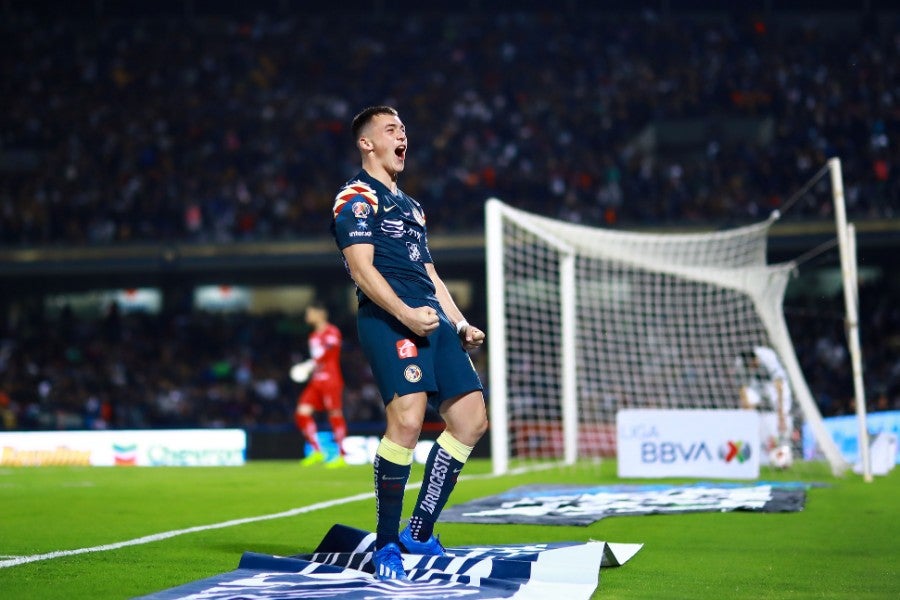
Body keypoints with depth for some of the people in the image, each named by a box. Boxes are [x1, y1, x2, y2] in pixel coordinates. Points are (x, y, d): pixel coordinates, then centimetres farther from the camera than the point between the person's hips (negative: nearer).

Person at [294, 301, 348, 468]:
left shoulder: (332, 332, -8)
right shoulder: (314, 336, 19)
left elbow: (328, 353, -22)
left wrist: (310, 365, -29)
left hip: (331, 381, -8)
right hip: (316, 381, 8)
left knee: (335, 415, -7)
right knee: (302, 412, -3)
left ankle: (341, 456, -1)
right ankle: (317, 451, 3)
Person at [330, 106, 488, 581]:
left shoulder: (409, 205, 30)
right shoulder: (356, 198, 2)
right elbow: (362, 269, -10)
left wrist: (460, 324, 18)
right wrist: (405, 313, -22)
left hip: (433, 322, 9)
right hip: (389, 321, -9)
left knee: (470, 418, 1)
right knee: (406, 421, -22)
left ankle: (419, 534, 8)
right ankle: (386, 544, -11)